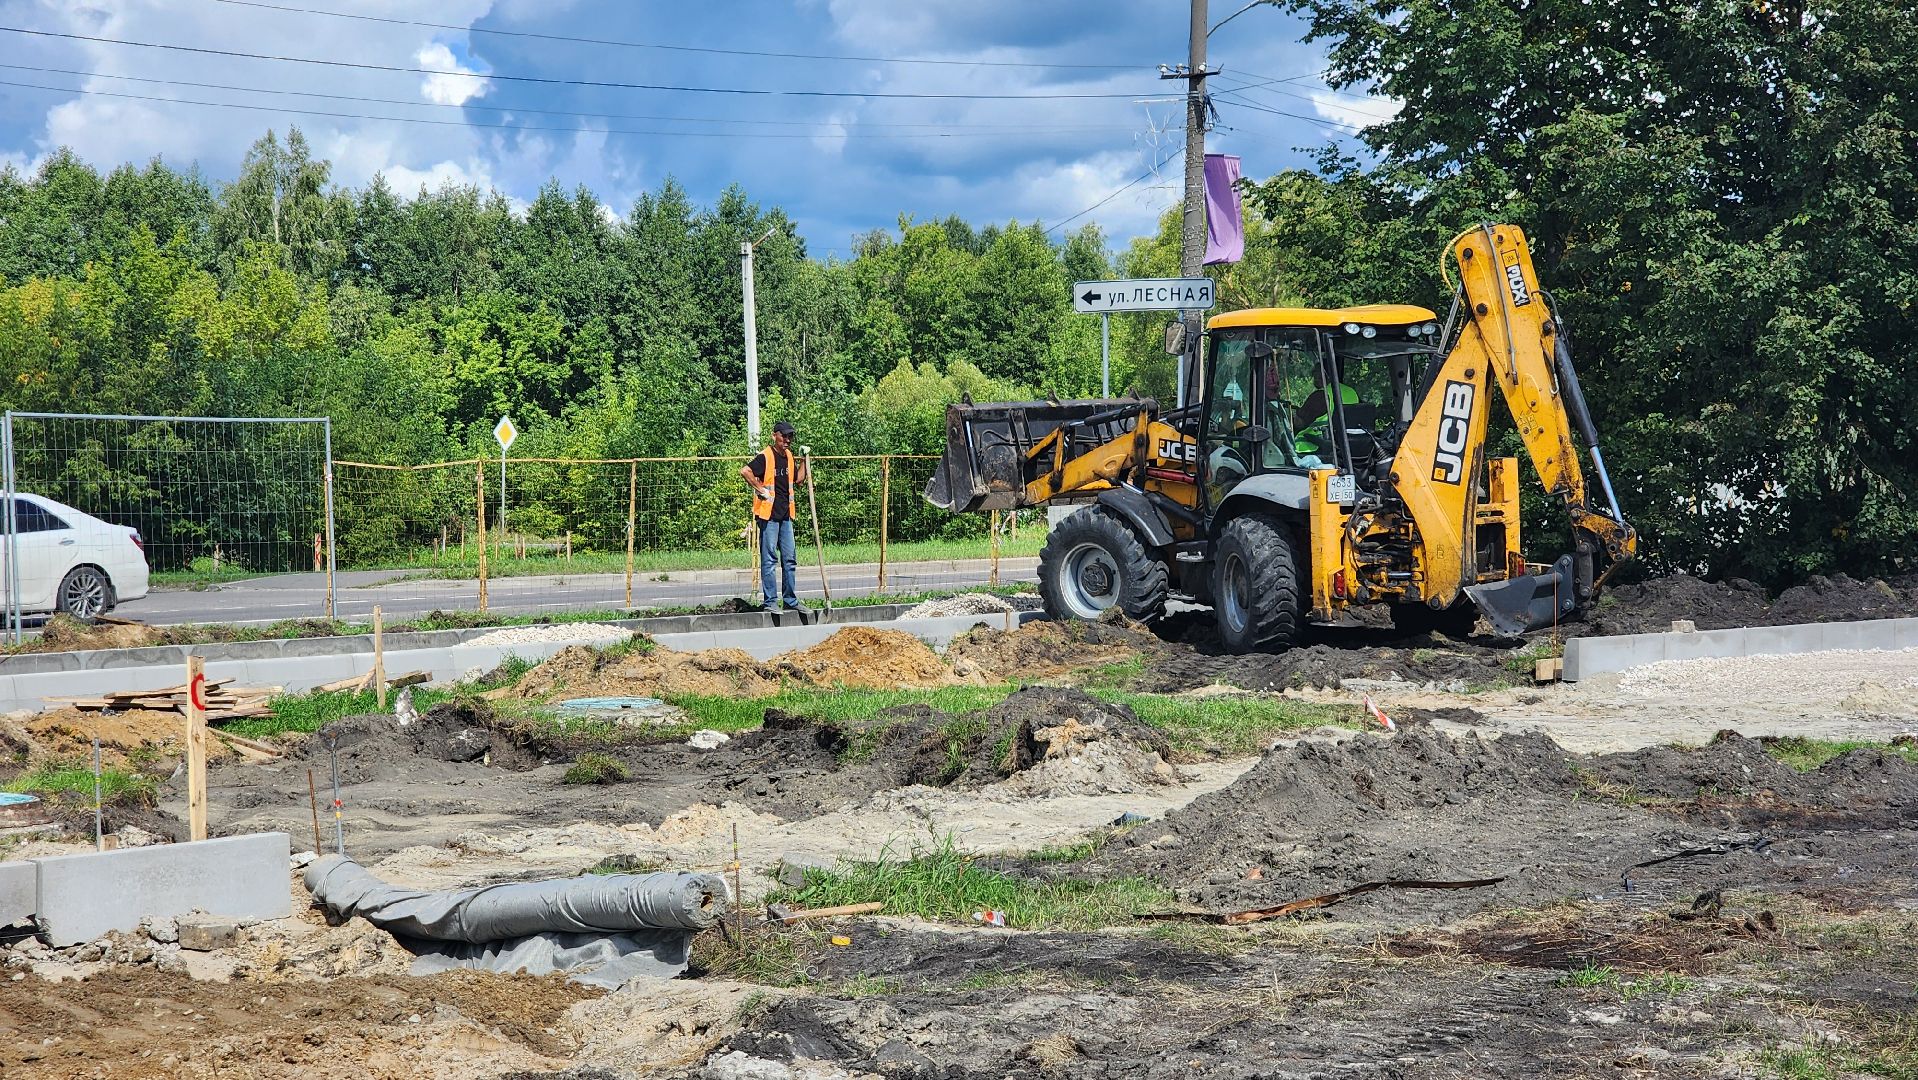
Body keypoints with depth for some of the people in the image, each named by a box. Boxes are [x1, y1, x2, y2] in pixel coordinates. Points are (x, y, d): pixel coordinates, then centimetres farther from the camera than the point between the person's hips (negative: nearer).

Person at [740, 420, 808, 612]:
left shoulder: (789, 457, 13)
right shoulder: (766, 457, -11)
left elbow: (798, 479, 25)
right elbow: (745, 471, -23)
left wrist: (803, 460, 14)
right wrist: (760, 488, -19)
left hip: (785, 516, 8)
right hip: (769, 514, -8)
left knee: (790, 559, 10)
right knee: (769, 559, -3)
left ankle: (791, 601, 18)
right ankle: (768, 602, 0)